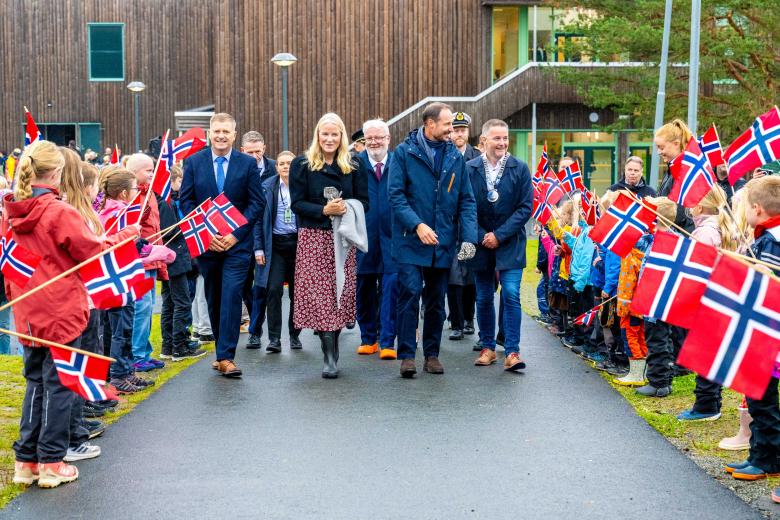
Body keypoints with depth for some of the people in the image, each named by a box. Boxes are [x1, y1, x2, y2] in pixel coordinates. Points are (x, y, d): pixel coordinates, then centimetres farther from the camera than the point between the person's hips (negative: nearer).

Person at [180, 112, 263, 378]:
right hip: (205, 242, 2)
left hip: (237, 242, -2)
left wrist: (235, 234, -11)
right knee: (213, 299, 10)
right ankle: (223, 352, 22)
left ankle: (226, 356, -8)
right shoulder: (193, 162, 4)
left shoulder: (248, 163, 1)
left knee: (231, 295, -11)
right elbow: (186, 201, 2)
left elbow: (256, 203, -1)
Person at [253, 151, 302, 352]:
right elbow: (259, 219, 4)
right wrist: (258, 248, -1)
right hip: (276, 243, 0)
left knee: (297, 291, 6)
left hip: (298, 242, 0)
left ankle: (294, 334, 20)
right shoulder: (267, 187, 3)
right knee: (274, 289, -9)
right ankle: (274, 338, -4)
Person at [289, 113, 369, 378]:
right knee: (318, 293, -9)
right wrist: (324, 210, -18)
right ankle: (329, 356, -9)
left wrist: (347, 207, -14)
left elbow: (364, 201, 7)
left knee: (341, 292, 1)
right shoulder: (302, 165, 2)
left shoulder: (352, 167, 9)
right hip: (313, 237, -2)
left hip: (343, 237, 2)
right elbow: (297, 202, -3)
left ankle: (333, 351, 15)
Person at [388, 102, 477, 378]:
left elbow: (467, 200, 7)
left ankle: (432, 354, 20)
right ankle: (407, 355, -2)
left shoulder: (455, 156, 8)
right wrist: (417, 225, -20)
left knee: (436, 300, 10)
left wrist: (469, 237, -6)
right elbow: (396, 194, -8)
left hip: (443, 243, 4)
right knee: (410, 295, -9)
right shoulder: (404, 152, -3)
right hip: (411, 240, -4)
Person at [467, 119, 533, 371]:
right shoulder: (469, 169, -2)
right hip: (481, 243, 2)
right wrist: (481, 237, -9)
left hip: (510, 244, -1)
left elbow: (525, 207, -5)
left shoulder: (520, 169, -2)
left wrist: (499, 235, -11)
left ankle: (512, 352, -7)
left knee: (511, 295, -10)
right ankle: (488, 347, 22)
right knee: (484, 298, 9)